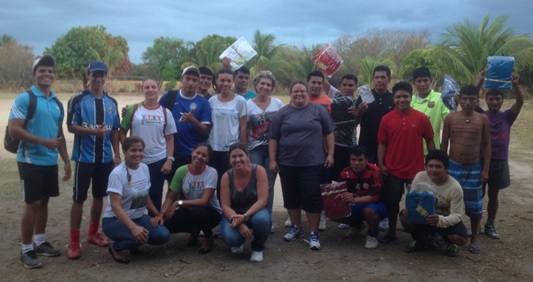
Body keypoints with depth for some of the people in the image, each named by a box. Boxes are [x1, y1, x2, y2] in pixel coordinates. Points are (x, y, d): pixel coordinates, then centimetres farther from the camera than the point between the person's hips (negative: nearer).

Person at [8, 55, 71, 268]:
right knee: (32, 203, -3)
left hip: (51, 161, 6)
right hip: (30, 160, -6)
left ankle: (39, 241, 27)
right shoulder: (24, 99, -10)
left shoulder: (57, 103, 11)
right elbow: (13, 129, -17)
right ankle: (26, 250, 10)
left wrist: (66, 161, 14)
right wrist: (44, 141, -21)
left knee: (44, 201, 13)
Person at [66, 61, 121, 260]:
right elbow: (71, 127, -9)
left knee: (99, 196, 13)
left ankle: (93, 234, 28)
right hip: (84, 157, -4)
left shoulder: (111, 102, 9)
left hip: (106, 158, 5)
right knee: (79, 198, 0)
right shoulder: (78, 99, -5)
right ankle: (74, 242, 8)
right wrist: (93, 131, -24)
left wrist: (117, 155, 6)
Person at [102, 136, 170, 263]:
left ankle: (134, 242, 13)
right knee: (139, 235, -35)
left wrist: (158, 214, 1)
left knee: (163, 235, -16)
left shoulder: (145, 168, -1)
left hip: (138, 217, 6)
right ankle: (116, 247, -2)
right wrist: (133, 228, -39)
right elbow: (115, 206, -28)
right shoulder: (117, 173, -21)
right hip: (114, 220, -6)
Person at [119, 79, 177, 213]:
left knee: (155, 197, 11)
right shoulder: (133, 109, 0)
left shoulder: (165, 112, 2)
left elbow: (170, 138, 3)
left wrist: (169, 160, -5)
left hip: (159, 161, 0)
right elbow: (122, 132, 3)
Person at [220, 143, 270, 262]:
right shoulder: (226, 177, -12)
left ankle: (258, 248, -3)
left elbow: (262, 200, -21)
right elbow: (225, 206, -13)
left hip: (255, 212, -1)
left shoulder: (259, 170, -17)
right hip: (234, 215, 1)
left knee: (261, 219, -37)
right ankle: (238, 242, 13)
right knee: (229, 237, -30)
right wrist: (240, 224, -29)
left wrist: (244, 216, -34)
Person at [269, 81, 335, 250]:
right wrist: (272, 160, 0)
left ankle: (314, 233, 8)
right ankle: (296, 227, 30)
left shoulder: (318, 110, 3)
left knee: (312, 197, -2)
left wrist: (330, 154, -1)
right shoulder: (282, 113, 5)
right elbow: (273, 138, 6)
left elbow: (329, 133, 6)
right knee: (291, 197, 12)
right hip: (287, 163, 2)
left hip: (312, 163, -2)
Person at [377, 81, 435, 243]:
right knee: (392, 202, 12)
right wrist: (381, 164, -6)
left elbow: (429, 141, 2)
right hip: (392, 169, 1)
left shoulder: (422, 118, -4)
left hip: (416, 169, -1)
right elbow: (382, 143, 1)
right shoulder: (386, 119, -2)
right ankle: (391, 232, 29)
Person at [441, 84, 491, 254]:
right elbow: (444, 144, 1)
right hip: (453, 166, 0)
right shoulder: (450, 118, -4)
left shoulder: (482, 119, -3)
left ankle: (475, 237, 24)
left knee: (474, 205, 7)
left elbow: (487, 145, 1)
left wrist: (486, 169, -4)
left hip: (474, 168, 0)